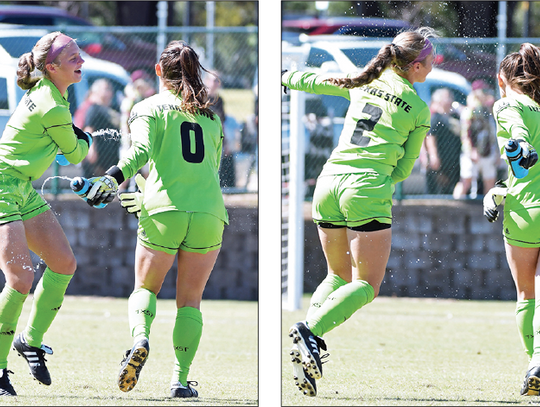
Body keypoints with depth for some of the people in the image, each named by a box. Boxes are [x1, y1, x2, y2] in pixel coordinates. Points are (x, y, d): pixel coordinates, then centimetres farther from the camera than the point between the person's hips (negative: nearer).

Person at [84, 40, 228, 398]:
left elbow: (141, 152, -13)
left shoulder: (149, 108, 6)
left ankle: (140, 338, -15)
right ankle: (181, 380, 1)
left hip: (164, 214, -2)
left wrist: (113, 178, -20)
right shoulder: (211, 116, 19)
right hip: (209, 212, 2)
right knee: (190, 300, 12)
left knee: (145, 288, 15)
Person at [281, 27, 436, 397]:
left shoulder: (363, 83, 14)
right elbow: (403, 169, 9)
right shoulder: (419, 110, 3)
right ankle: (311, 332, -24)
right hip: (368, 189, -5)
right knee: (367, 286, -2)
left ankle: (308, 334, -2)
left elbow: (314, 82, 29)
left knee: (340, 276, 20)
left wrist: (286, 78, 47)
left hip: (329, 182, 5)